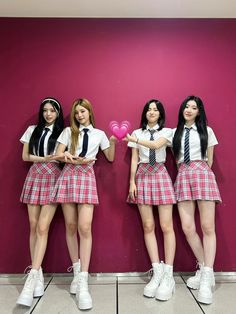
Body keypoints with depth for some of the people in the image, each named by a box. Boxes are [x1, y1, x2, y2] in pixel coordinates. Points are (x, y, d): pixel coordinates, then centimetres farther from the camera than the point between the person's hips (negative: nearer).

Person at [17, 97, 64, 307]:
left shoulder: (63, 132, 7)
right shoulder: (32, 130, 14)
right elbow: (25, 156, 10)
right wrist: (45, 158, -4)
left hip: (53, 178, -3)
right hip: (35, 177, 3)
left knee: (42, 227, -10)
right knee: (33, 225, 1)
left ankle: (32, 278, -6)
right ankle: (38, 274, 12)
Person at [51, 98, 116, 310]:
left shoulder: (99, 134, 13)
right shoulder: (68, 131, 13)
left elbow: (110, 158, 15)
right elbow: (58, 155, 5)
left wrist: (113, 142, -1)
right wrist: (72, 158, -12)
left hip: (86, 177, -1)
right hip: (68, 176, 2)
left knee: (85, 228, -12)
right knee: (71, 226, 4)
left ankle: (83, 283, -7)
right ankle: (77, 272, 19)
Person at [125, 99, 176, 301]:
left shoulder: (166, 131, 9)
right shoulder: (137, 133, 14)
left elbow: (156, 145, -13)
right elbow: (134, 160, 8)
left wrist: (135, 140, -24)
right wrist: (132, 181, 0)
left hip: (160, 175, -1)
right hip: (142, 176, 2)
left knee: (166, 226, -5)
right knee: (148, 226, 0)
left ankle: (168, 275, 4)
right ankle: (157, 272, 9)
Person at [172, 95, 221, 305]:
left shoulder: (206, 131, 12)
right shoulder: (175, 132, 15)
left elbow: (209, 160, 13)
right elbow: (176, 158, 14)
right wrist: (186, 172, 5)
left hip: (202, 175, -1)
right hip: (182, 177, 2)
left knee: (207, 227, -5)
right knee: (187, 227, -4)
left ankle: (207, 276, 4)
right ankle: (203, 269, 16)